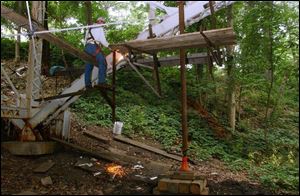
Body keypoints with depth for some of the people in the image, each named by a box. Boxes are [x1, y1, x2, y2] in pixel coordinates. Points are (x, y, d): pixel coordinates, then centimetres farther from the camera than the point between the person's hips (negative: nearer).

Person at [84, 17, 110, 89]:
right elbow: (102, 39, -4)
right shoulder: (99, 28, 5)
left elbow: (85, 40, 27)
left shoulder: (89, 28, 30)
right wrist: (108, 45, 8)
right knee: (102, 63, -14)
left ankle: (87, 84, 7)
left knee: (88, 66, 7)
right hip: (94, 47, -9)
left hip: (87, 47, 9)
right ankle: (101, 82, -23)